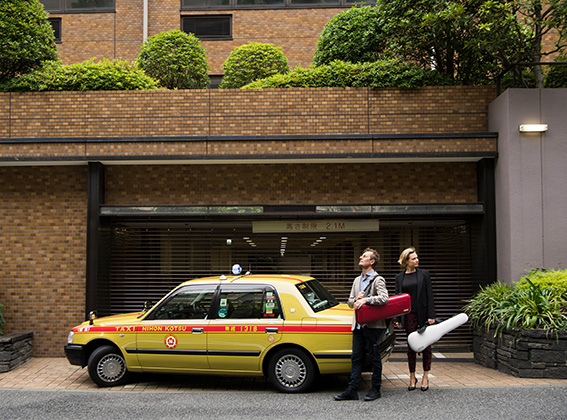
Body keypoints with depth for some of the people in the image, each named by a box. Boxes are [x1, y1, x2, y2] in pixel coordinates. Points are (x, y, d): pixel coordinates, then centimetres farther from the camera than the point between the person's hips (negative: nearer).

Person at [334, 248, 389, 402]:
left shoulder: (378, 280, -6)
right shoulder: (357, 280, 19)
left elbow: (384, 298, -21)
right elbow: (350, 301, 19)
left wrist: (366, 299, -22)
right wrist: (356, 300, -2)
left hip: (373, 325, -7)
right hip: (358, 325, 7)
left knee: (374, 357, 2)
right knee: (356, 358, 7)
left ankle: (375, 389, 14)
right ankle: (352, 390, 10)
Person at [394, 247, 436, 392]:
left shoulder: (424, 274, 3)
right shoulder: (400, 277, 8)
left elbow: (429, 296, 0)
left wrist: (431, 315, -7)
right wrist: (398, 319, 4)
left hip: (423, 314, -1)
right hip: (409, 316, 1)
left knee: (426, 345, 4)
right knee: (411, 346, 5)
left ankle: (425, 377, 15)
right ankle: (412, 377, 15)